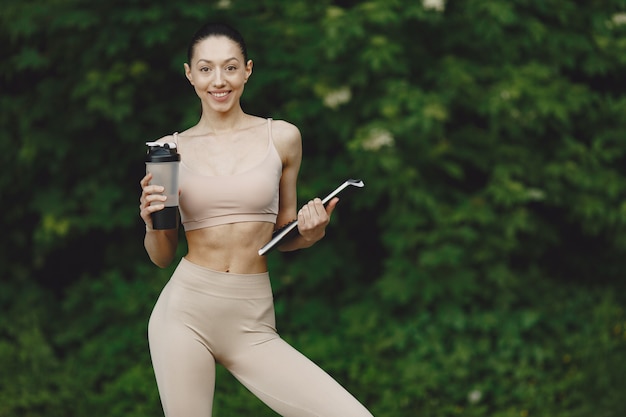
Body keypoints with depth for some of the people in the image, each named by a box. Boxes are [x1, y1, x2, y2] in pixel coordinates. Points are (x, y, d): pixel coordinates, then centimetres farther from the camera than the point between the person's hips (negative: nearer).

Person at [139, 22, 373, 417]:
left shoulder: (282, 137, 5)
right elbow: (162, 256, 12)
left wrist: (310, 233, -6)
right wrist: (152, 222, -8)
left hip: (253, 323, 0)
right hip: (186, 311, 0)